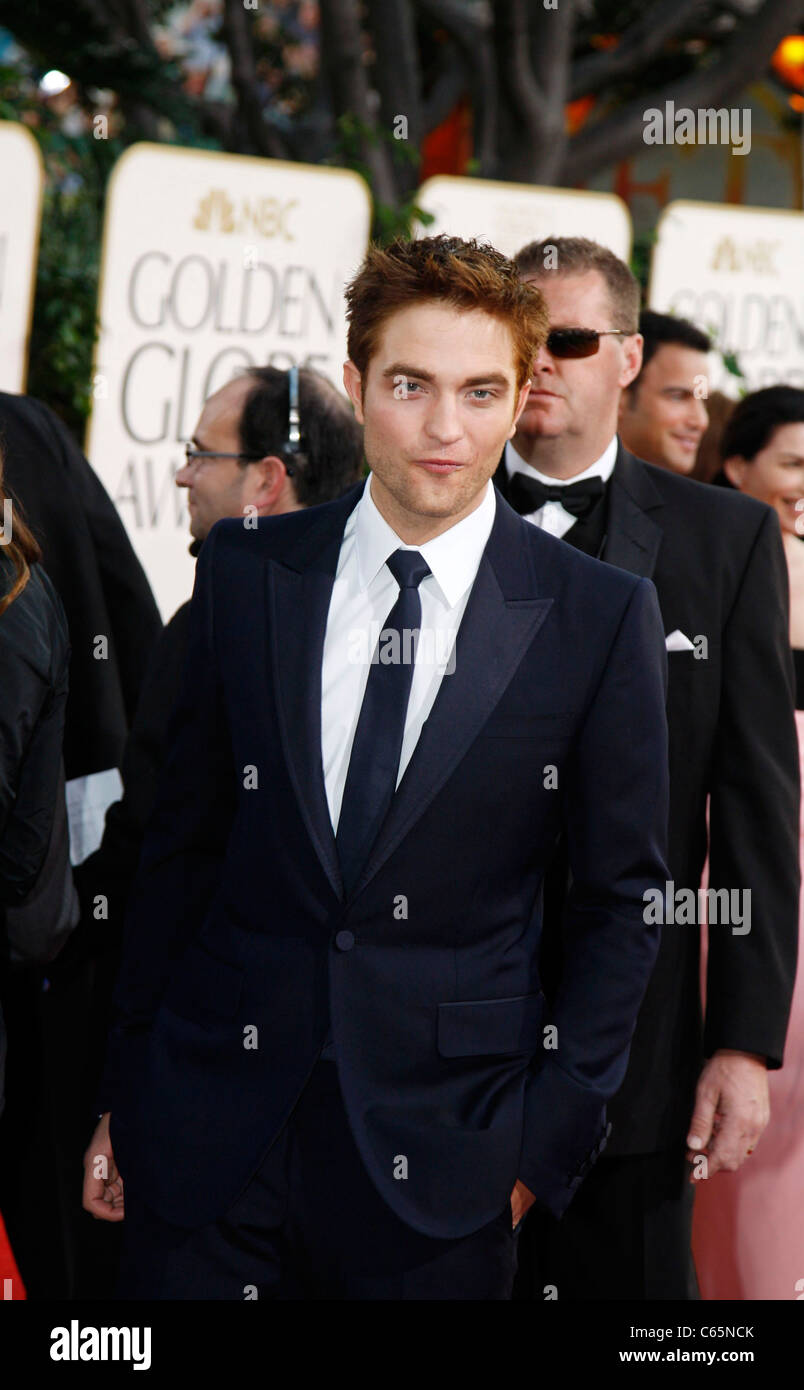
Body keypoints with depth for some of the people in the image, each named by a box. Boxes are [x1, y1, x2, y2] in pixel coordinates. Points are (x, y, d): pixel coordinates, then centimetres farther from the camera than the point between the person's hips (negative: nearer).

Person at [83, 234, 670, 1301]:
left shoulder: (601, 615, -2)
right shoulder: (246, 574, 3)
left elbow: (622, 895, 2)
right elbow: (182, 840, 8)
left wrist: (549, 1140, -3)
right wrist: (124, 1096, 8)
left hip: (442, 1148, -1)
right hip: (209, 1129, 2)